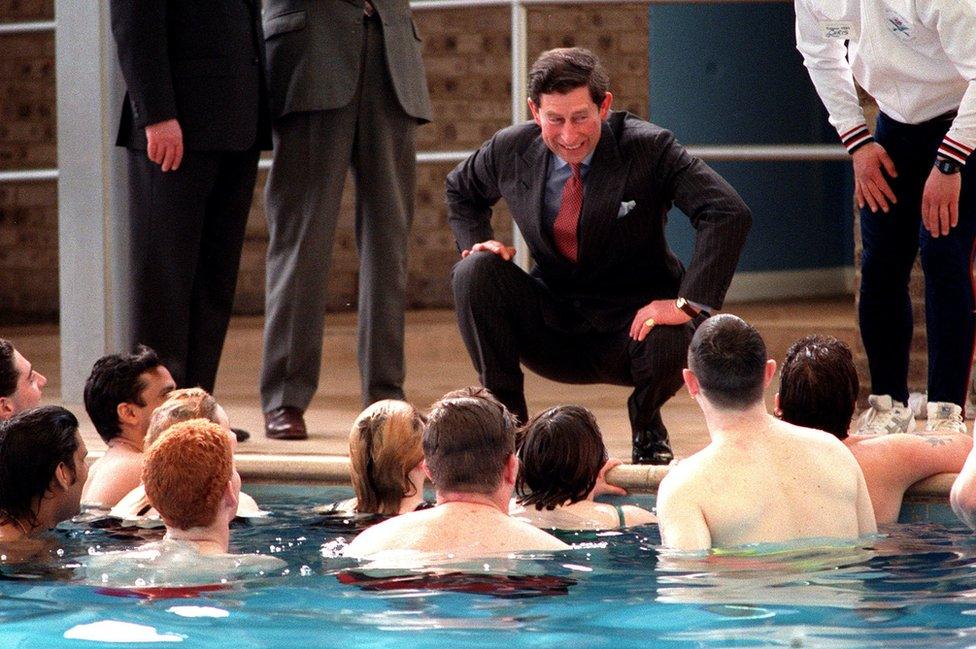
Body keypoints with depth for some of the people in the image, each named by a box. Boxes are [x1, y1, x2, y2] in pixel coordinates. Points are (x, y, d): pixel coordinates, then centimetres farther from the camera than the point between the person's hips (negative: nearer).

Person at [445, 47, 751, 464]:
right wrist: (476, 241, -2)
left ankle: (646, 423, 2)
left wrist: (689, 303, -32)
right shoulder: (510, 150, -4)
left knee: (672, 341, -37)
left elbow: (729, 214, -24)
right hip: (552, 326, 3)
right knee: (474, 272, -20)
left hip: (634, 324, -3)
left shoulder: (649, 148, -15)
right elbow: (460, 191, 20)